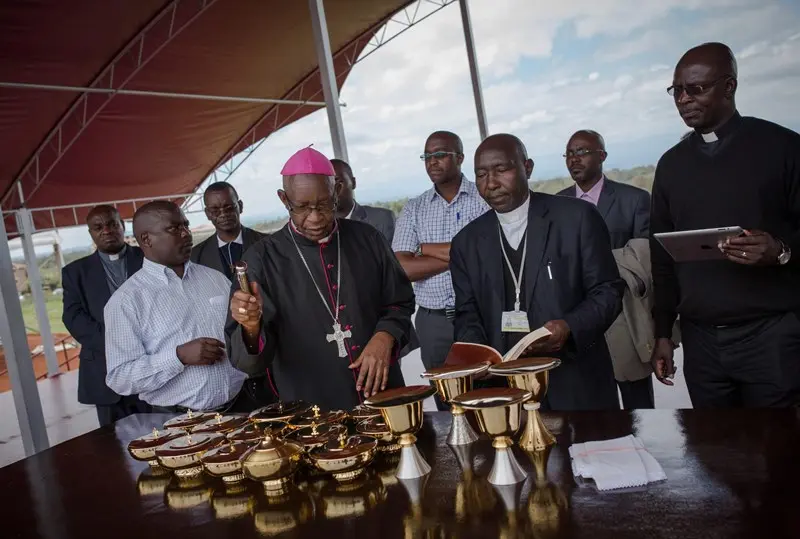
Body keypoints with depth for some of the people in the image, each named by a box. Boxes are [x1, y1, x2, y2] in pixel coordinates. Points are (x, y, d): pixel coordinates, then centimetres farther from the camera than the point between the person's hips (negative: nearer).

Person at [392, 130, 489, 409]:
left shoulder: (485, 198, -2)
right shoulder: (413, 209, 6)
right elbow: (402, 269, -5)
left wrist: (426, 248, -8)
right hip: (433, 322, 3)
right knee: (447, 406, 11)